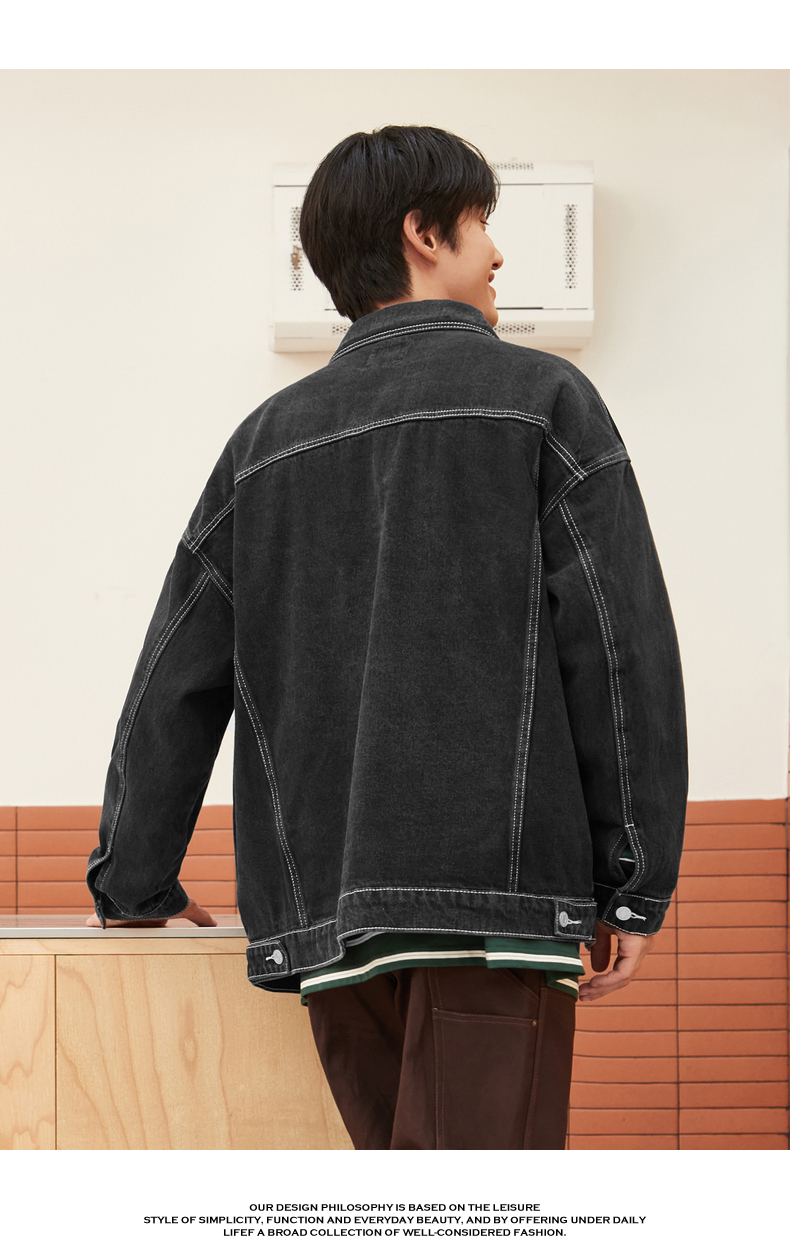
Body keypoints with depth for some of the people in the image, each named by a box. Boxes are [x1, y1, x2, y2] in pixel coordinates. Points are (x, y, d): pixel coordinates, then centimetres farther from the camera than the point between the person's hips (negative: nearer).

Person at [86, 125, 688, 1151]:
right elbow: (623, 647, -3)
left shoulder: (268, 440, 16)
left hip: (321, 909, 5)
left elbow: (174, 684, 15)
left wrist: (133, 887, 24)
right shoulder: (541, 398, 3)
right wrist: (637, 888, 0)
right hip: (497, 885, -5)